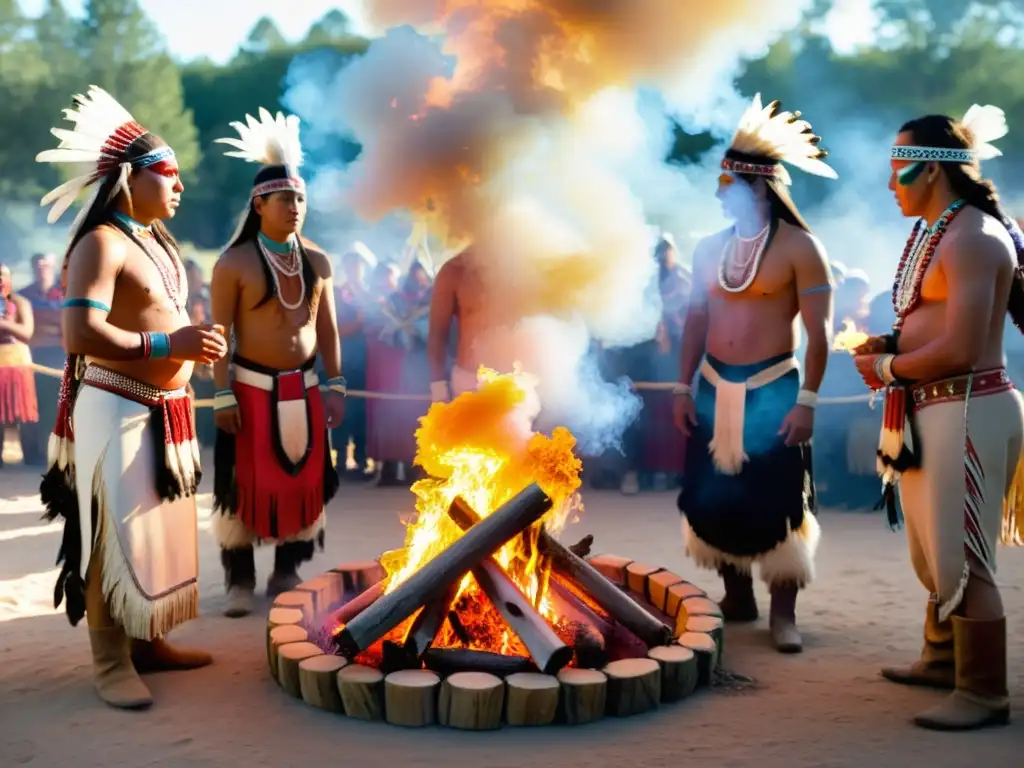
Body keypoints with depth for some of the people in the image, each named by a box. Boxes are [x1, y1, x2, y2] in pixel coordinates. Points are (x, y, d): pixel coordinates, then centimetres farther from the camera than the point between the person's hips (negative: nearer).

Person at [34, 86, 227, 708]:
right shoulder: (102, 244, -14)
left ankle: (148, 641, 27)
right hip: (117, 412, -10)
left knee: (161, 527, 15)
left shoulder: (160, 242, 15)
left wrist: (197, 345, 11)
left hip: (165, 409, 10)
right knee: (114, 534, -3)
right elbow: (81, 335, -25)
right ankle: (111, 663, 7)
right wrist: (169, 343, -26)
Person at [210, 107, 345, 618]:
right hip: (252, 390, -4)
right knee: (246, 483, 0)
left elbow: (327, 328, 9)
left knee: (304, 480, 9)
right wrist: (222, 396, -13)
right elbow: (219, 333, -9)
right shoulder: (234, 263, -8)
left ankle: (286, 575, 23)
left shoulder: (317, 261, 6)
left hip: (303, 389, 5)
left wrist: (335, 385, 5)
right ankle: (240, 581, 13)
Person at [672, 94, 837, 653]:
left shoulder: (800, 248, -8)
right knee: (713, 495, 9)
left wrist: (807, 401, -15)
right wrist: (684, 388, 7)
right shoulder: (710, 248, 8)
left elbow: (819, 331, -10)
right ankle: (736, 598, 26)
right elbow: (696, 321, 12)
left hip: (772, 390, -5)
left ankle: (783, 612, 11)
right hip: (714, 389, 6)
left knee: (776, 501, -2)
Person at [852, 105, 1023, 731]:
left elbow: (960, 349, -23)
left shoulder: (971, 237, -17)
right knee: (936, 549, 20)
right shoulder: (932, 233, 15)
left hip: (967, 412, -10)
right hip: (930, 411, 10)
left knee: (963, 559, -3)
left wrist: (889, 368, -10)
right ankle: (942, 660, 36)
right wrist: (889, 345, 5)